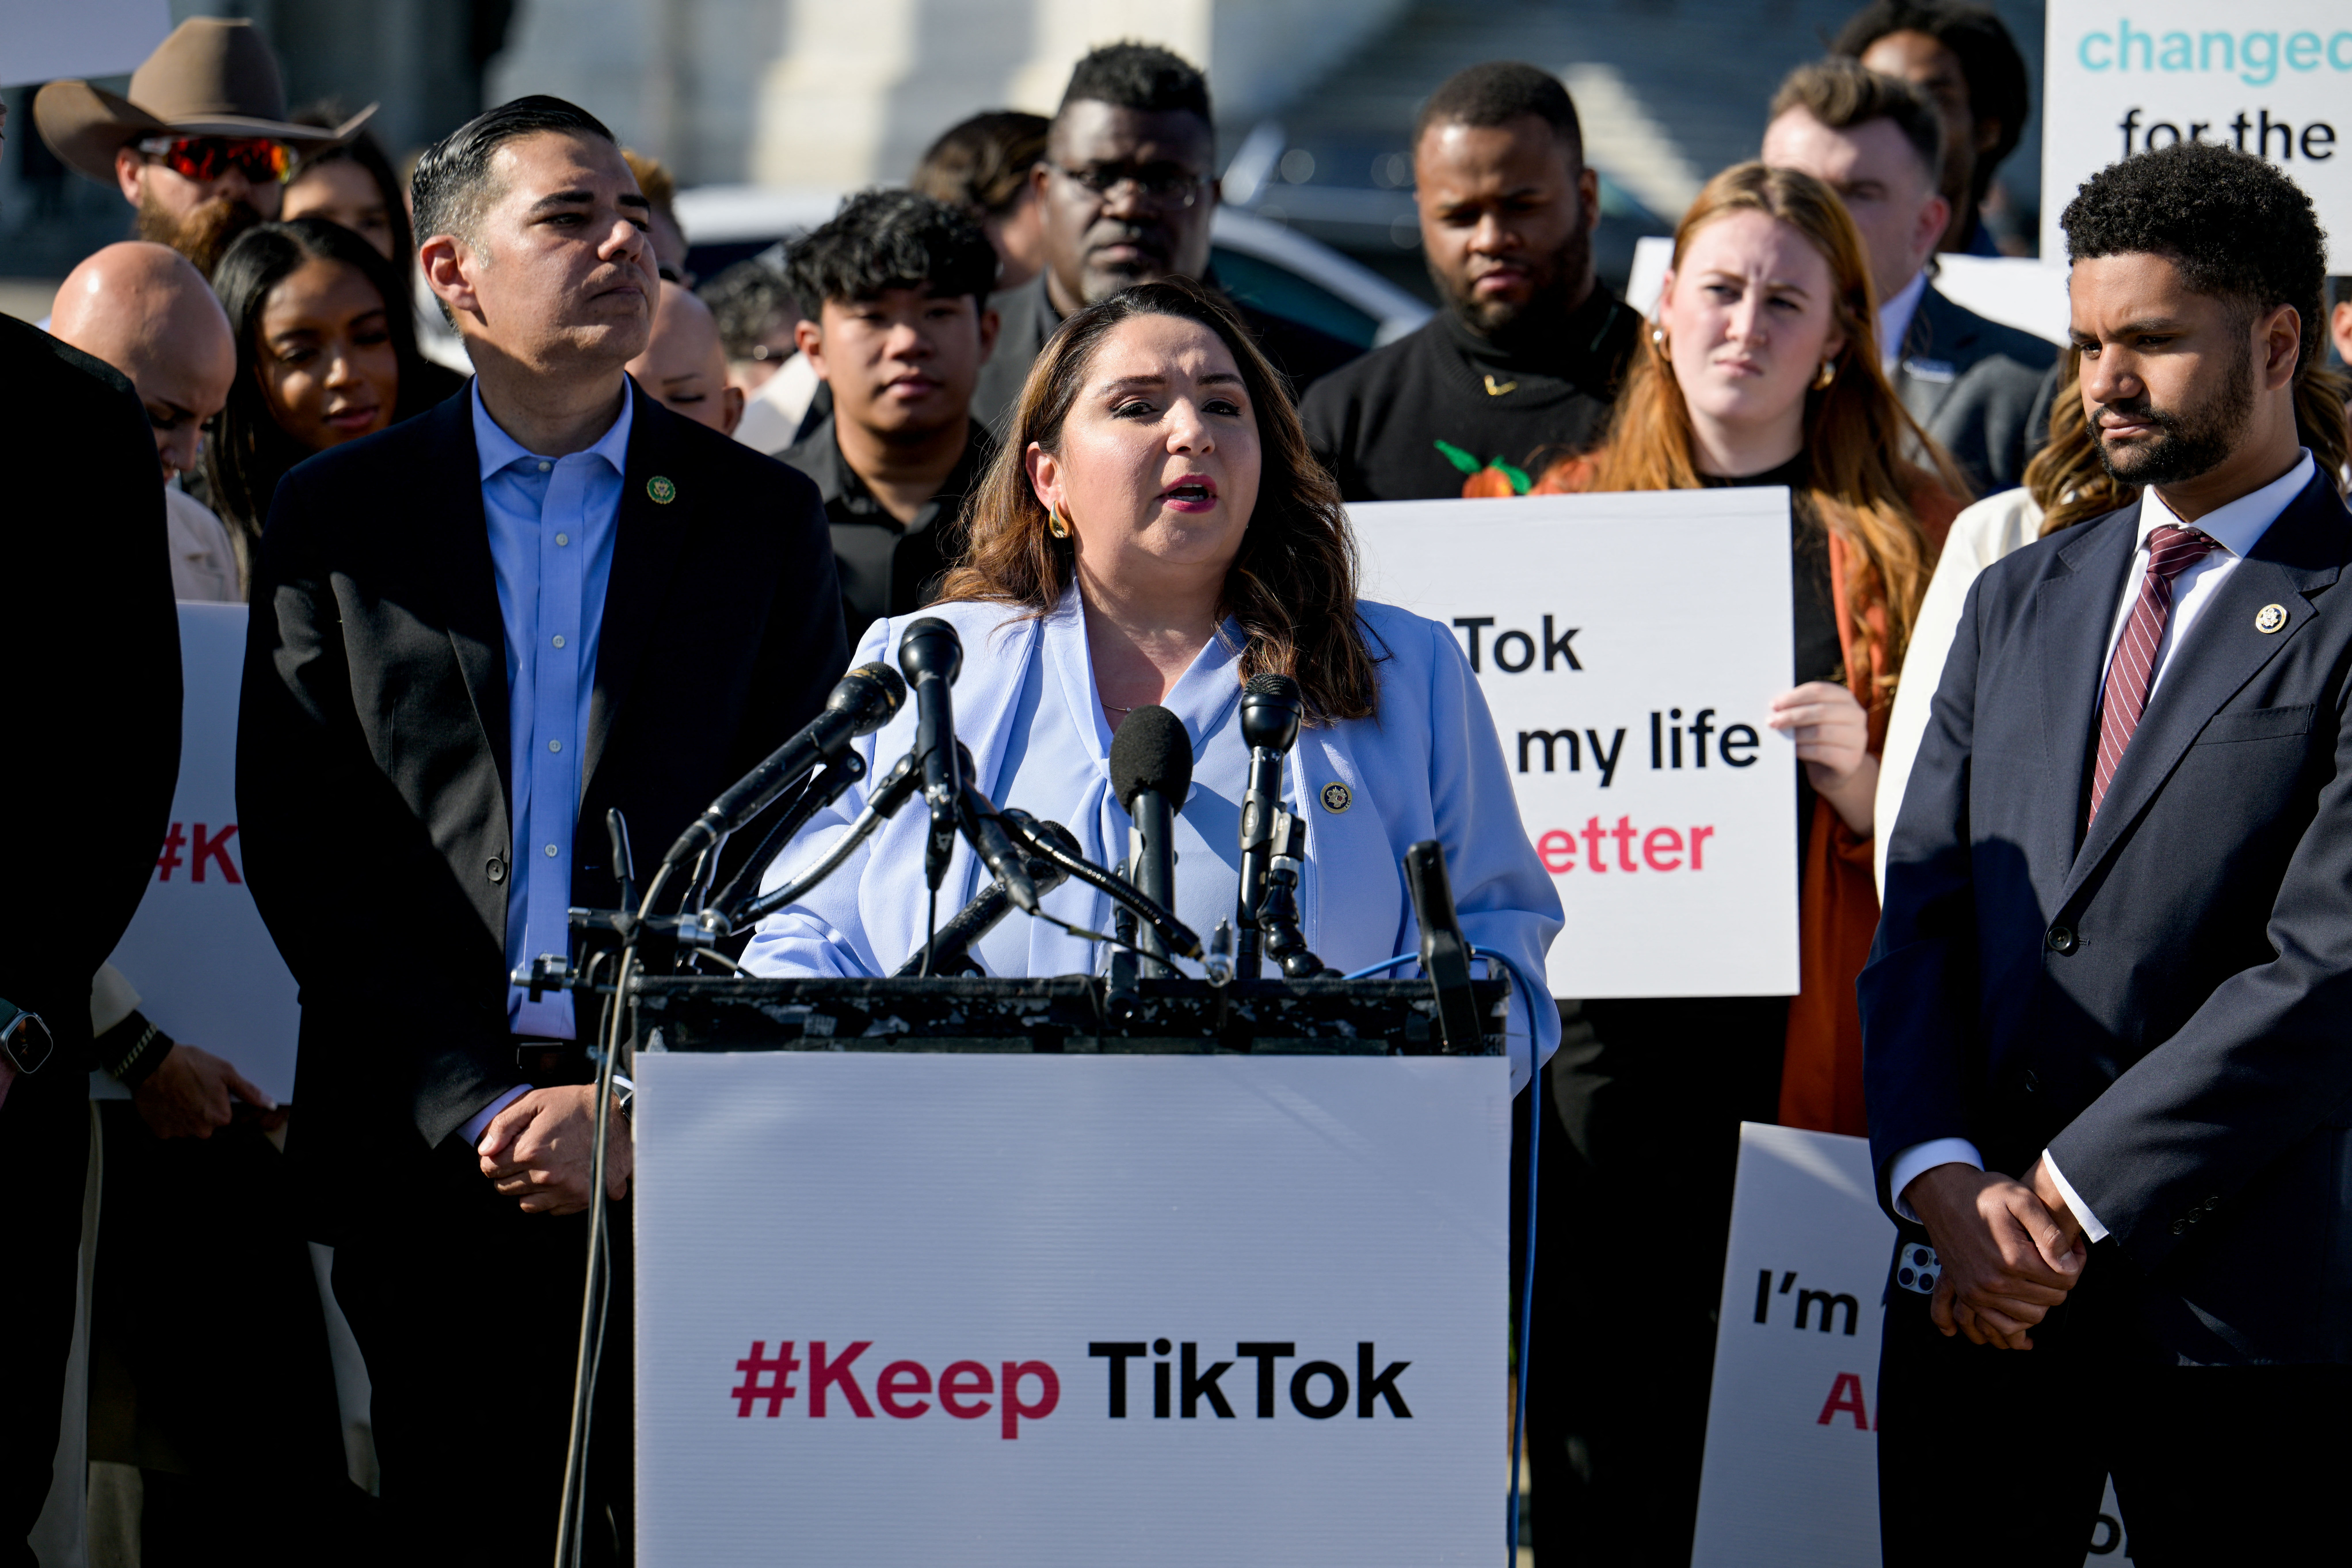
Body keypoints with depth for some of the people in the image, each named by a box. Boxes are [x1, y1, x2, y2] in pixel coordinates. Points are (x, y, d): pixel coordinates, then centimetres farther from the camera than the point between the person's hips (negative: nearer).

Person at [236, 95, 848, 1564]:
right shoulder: (339, 515, 7)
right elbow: (301, 842, 2)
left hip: (691, 1151, 0)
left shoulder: (761, 516, 8)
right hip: (426, 1150, 0)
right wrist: (480, 1105, -7)